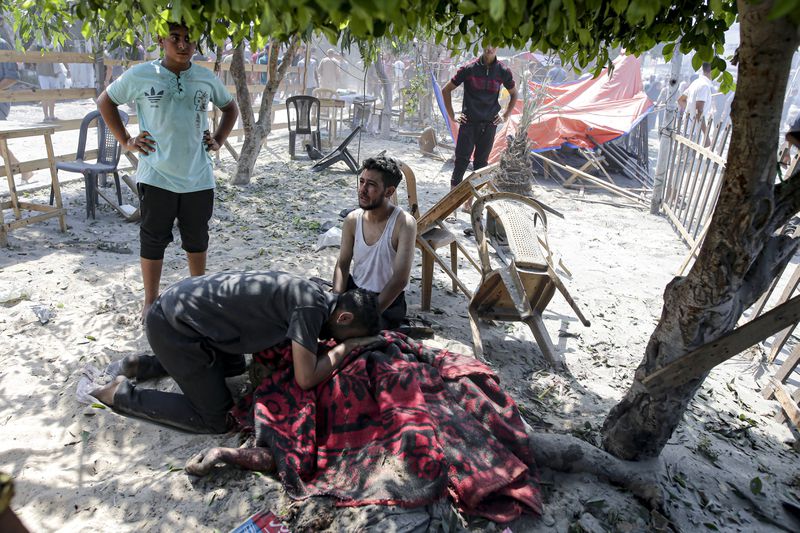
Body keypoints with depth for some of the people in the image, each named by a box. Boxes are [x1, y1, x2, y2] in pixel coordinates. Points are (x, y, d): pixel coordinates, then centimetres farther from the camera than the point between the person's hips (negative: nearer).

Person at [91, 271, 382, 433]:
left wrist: (344, 343, 9)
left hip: (185, 296, 9)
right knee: (217, 420, -1)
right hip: (174, 325, -9)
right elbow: (305, 379, -21)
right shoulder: (312, 307, -21)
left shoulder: (316, 295, 6)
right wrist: (345, 346, -5)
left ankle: (140, 365, 27)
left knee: (234, 366, 31)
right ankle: (119, 394, 6)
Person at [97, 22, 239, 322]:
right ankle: (150, 301, 21)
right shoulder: (140, 75, -2)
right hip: (156, 177, -2)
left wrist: (218, 140, 8)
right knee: (153, 240, 7)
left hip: (198, 177, 2)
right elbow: (105, 102, 11)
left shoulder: (207, 79, 4)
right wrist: (125, 141, 2)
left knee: (197, 239, 14)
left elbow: (231, 108, 21)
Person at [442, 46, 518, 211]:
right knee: (462, 159, -7)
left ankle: (470, 202, 15)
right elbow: (446, 90, 5)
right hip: (468, 122, -2)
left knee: (481, 163, 6)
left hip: (489, 124, 2)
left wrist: (505, 116, 10)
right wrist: (452, 116, 1)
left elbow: (514, 94, 20)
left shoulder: (503, 71, 3)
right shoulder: (469, 68, -3)